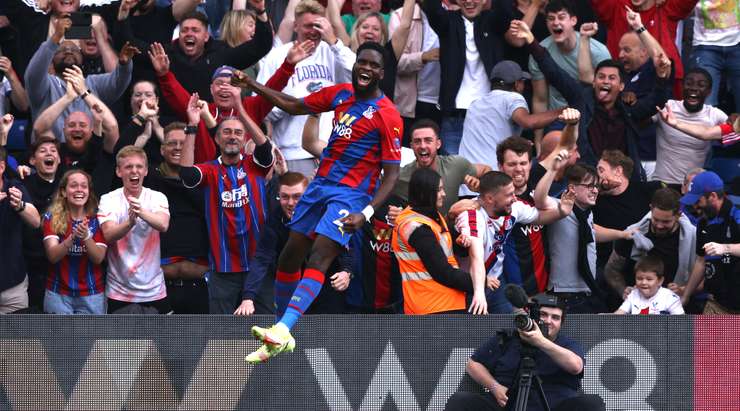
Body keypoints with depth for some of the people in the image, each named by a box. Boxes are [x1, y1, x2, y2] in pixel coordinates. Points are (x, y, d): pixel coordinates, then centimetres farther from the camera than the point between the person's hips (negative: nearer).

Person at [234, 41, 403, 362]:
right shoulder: (340, 94, 8)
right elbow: (295, 106, 22)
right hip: (320, 185, 7)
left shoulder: (387, 116, -12)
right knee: (289, 258, 9)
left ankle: (282, 331, -34)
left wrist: (366, 214, -25)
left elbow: (391, 174, -13)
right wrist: (252, 85, 18)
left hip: (350, 194, -7)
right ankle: (281, 338, 21)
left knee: (318, 260, -22)